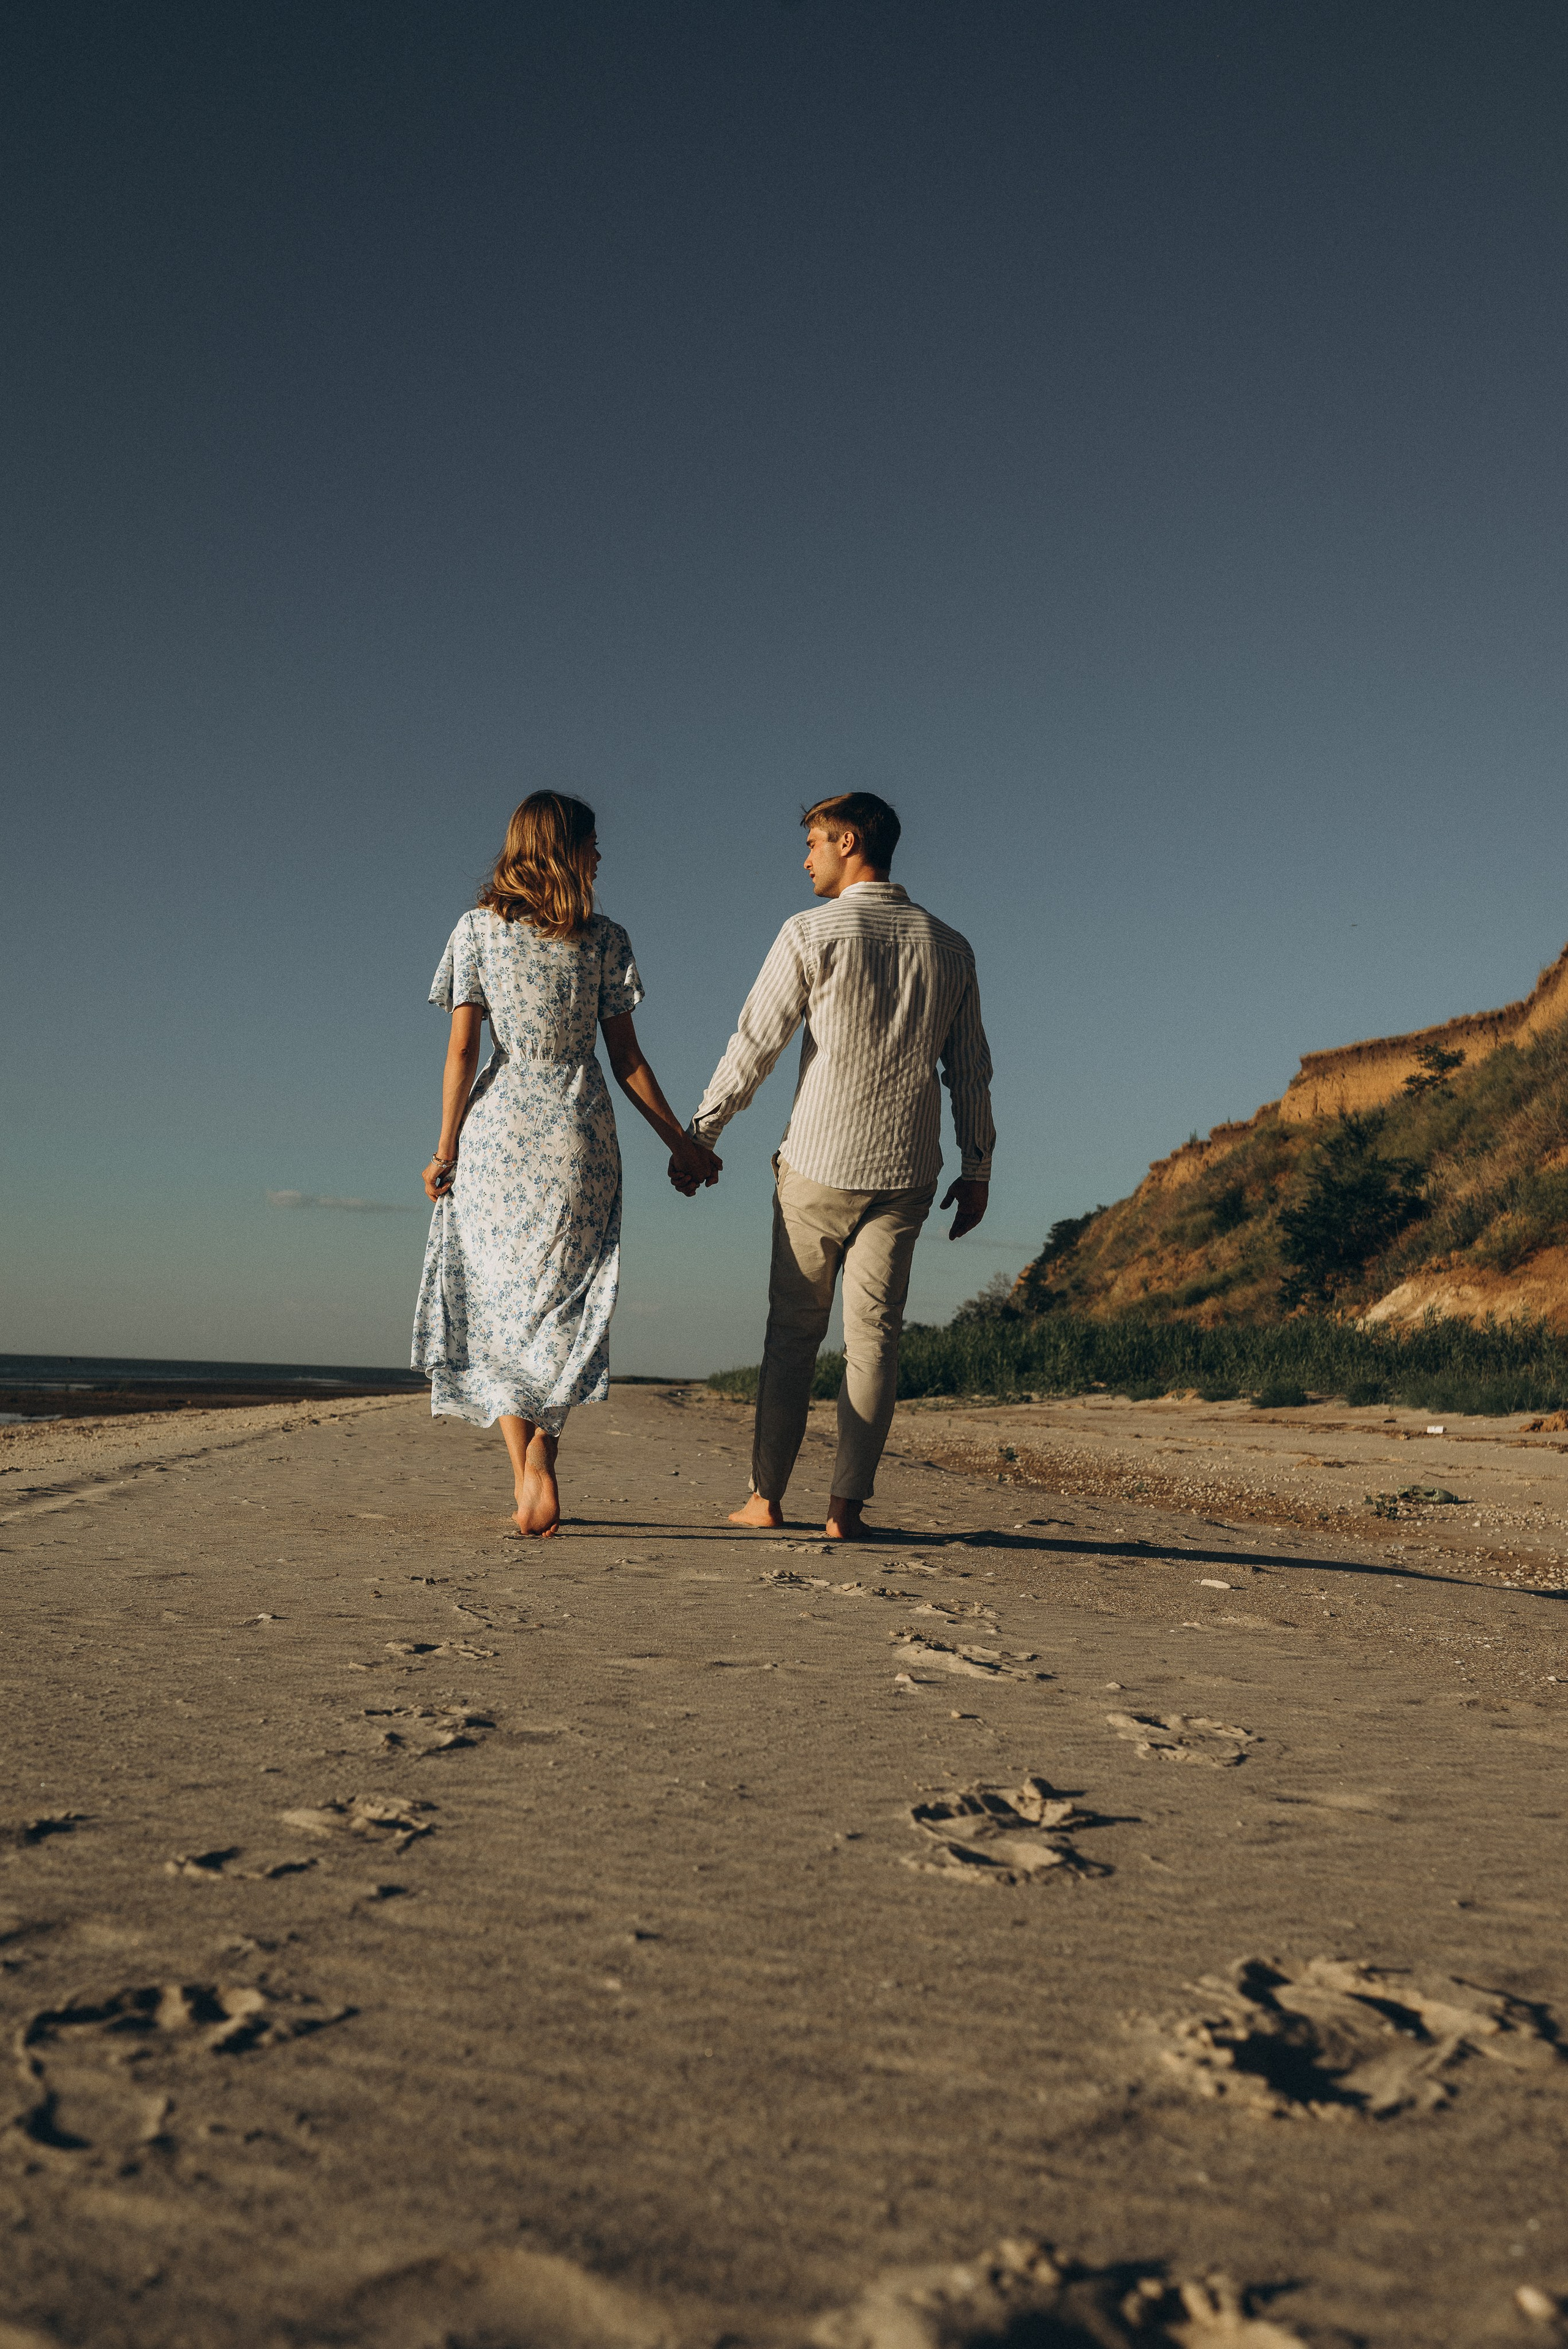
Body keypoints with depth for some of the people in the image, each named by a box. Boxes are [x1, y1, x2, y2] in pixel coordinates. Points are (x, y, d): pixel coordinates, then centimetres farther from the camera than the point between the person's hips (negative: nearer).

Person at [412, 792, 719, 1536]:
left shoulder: (478, 929, 3)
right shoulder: (604, 939, 2)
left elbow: (463, 1048, -3)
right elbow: (627, 1059, 2)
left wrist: (447, 1148, 3)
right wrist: (681, 1142, 10)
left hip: (498, 1133, 0)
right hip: (578, 1138, 0)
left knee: (500, 1305, 9)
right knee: (562, 1306, 8)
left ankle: (524, 1469, 1)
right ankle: (541, 1451, -12)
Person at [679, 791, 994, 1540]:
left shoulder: (812, 933, -7)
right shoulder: (948, 947, 7)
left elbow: (754, 1043, -5)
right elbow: (970, 1069, 10)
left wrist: (698, 1133, 4)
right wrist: (977, 1168, 18)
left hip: (818, 1163, -3)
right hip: (905, 1170, 3)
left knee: (793, 1330, 8)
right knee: (874, 1333, 4)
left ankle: (766, 1496, 13)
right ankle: (847, 1505, 3)